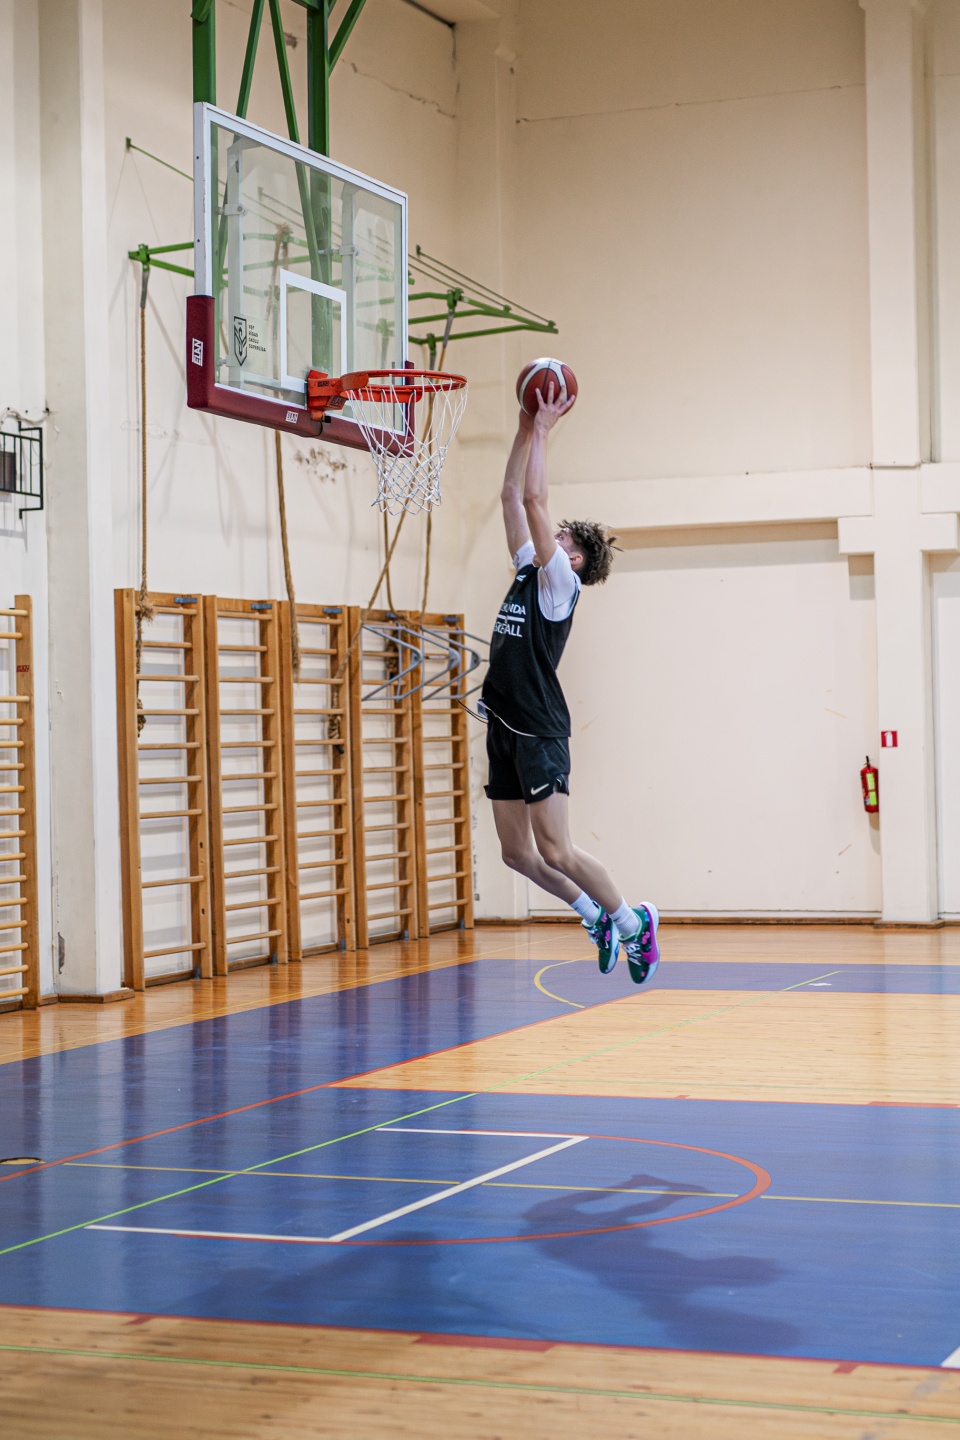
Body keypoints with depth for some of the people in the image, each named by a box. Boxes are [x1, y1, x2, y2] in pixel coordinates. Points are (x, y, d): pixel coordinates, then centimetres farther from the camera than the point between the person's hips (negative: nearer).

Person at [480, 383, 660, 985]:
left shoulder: (560, 581, -5)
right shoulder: (528, 572, 15)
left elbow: (535, 497, -12)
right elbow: (513, 496, 18)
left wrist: (544, 426, -5)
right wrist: (527, 429, 14)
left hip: (540, 732, -8)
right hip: (506, 727, 8)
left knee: (556, 851, -9)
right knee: (517, 851, 9)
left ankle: (632, 922, 8)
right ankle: (596, 916, 24)